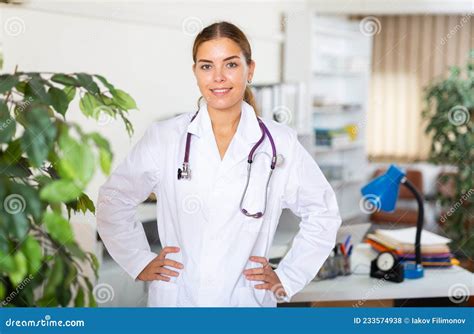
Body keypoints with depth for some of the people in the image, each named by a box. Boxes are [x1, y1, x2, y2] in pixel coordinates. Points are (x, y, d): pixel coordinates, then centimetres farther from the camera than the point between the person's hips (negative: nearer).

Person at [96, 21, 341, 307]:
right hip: (175, 298, 0)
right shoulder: (164, 137, -4)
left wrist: (287, 280, 2)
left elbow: (323, 213, 5)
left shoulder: (281, 143, -4)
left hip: (247, 299, 0)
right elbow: (114, 201, 7)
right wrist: (140, 262, 1)